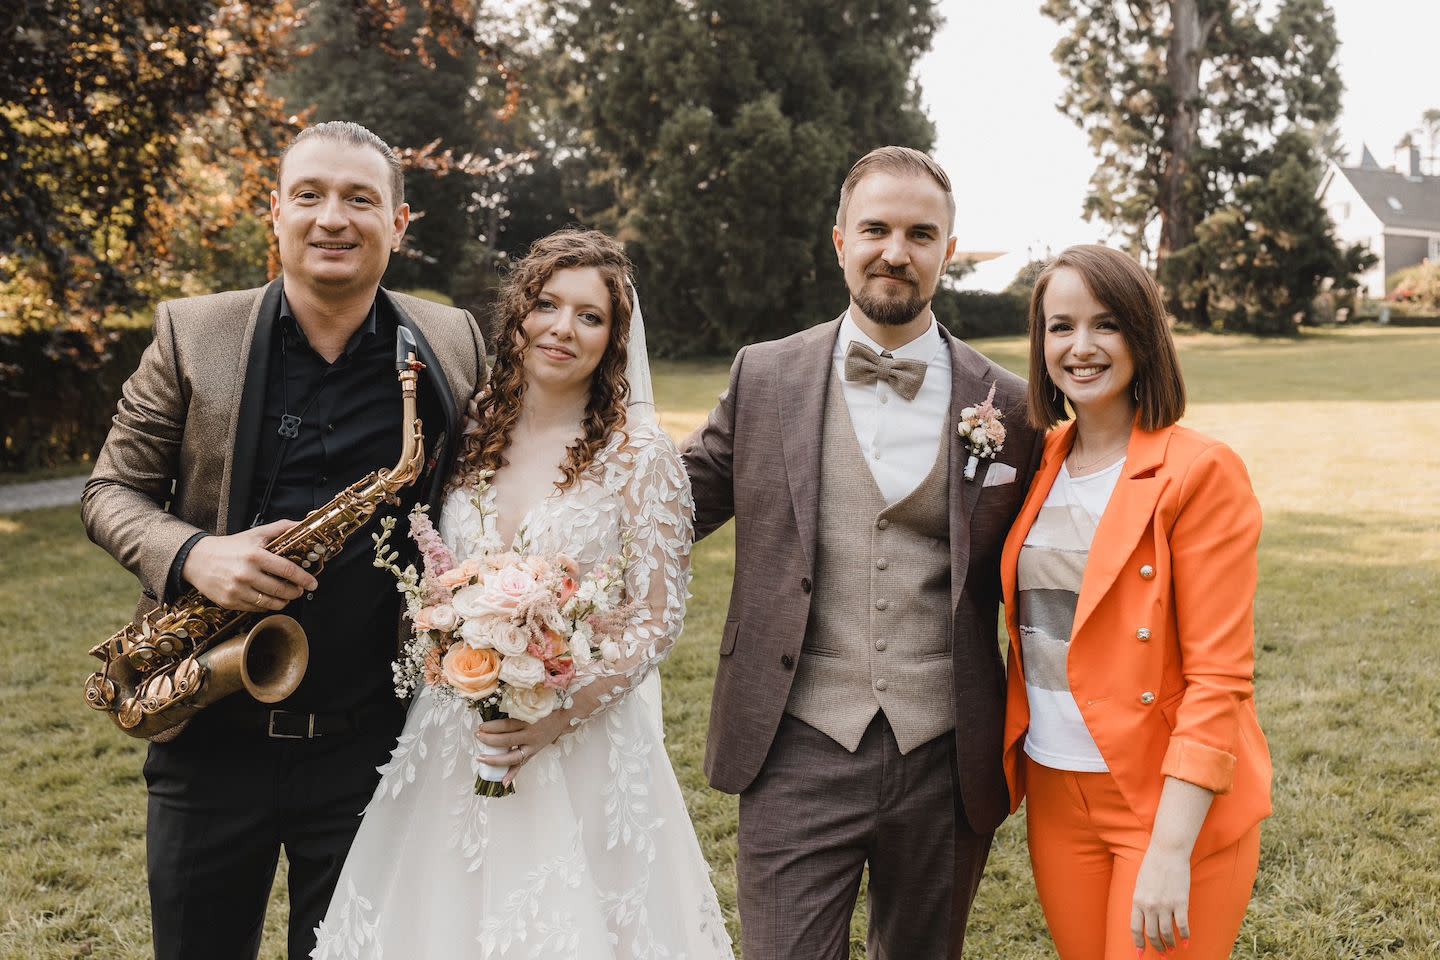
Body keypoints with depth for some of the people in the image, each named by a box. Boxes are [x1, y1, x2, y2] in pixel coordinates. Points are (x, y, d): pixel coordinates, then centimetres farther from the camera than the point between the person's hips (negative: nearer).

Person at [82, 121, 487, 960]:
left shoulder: (452, 346, -1)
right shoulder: (191, 336, -3)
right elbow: (113, 490, 3)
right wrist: (191, 555, -18)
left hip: (368, 742, 0)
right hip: (211, 735, 0)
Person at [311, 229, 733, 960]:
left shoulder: (638, 453, -8)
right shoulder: (470, 432, 3)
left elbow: (658, 622, -8)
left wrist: (560, 716, -18)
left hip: (583, 748, -3)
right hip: (452, 743, 4)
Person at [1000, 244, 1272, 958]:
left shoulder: (1200, 473, -13)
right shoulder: (1040, 466, 6)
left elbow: (1219, 677, -17)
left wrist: (1170, 850, -22)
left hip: (1176, 800, -6)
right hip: (1056, 795, 6)